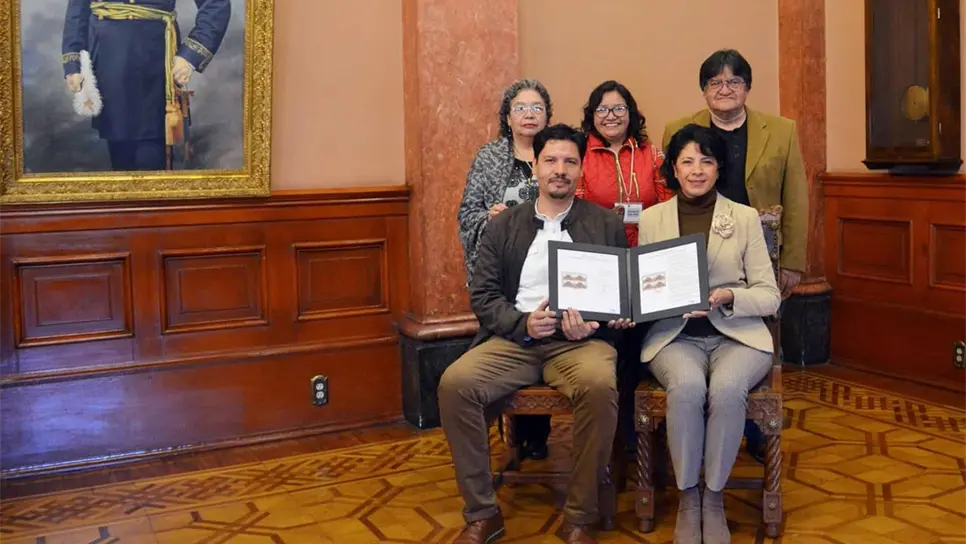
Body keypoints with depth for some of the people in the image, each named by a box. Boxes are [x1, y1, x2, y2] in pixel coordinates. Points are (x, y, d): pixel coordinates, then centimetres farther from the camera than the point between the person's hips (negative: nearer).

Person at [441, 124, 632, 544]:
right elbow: (482, 295, 8)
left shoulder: (607, 226, 11)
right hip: (515, 339, 2)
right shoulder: (503, 226, 15)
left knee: (599, 386, -35)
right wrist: (523, 323, -12)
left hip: (581, 340, -1)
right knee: (454, 383, -26)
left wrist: (593, 325, -14)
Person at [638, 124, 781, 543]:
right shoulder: (652, 219, 9)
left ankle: (714, 497, -11)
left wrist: (730, 298, -18)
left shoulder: (746, 217, 6)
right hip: (675, 335, 0)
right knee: (687, 388, -33)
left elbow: (770, 297, 3)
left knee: (726, 389, -33)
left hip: (737, 333, 0)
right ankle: (688, 498, -11)